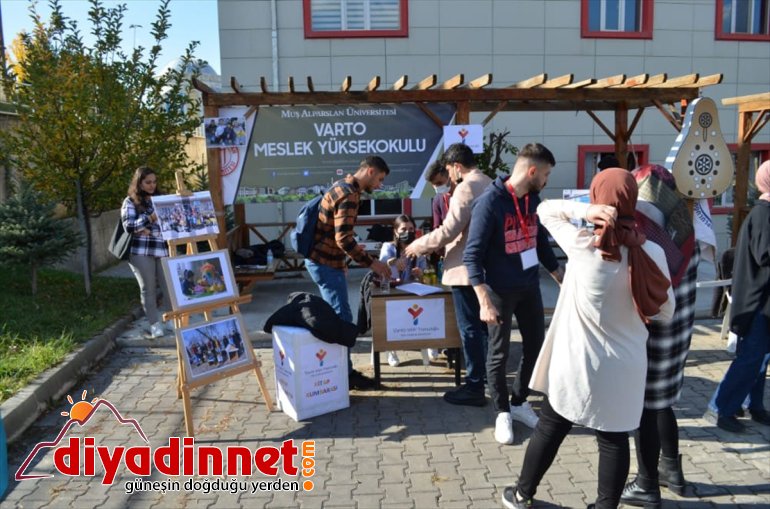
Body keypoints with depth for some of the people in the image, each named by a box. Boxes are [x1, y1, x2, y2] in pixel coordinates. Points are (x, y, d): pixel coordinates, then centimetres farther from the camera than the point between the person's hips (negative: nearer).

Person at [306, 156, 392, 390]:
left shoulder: (344, 186, 13)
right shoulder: (349, 194, -20)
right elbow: (343, 238, -26)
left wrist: (356, 251, 23)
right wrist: (371, 262, -19)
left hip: (324, 259, 11)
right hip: (325, 262, -11)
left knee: (337, 315, 16)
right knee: (342, 317, -4)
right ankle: (345, 374, 5)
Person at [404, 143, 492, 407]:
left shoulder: (466, 188, -16)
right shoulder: (490, 184, 12)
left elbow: (449, 230, -21)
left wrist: (419, 245, -7)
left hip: (466, 269, -9)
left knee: (470, 329, -2)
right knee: (483, 325, 17)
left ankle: (474, 387, 5)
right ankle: (489, 378, 28)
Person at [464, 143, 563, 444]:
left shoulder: (533, 200, 4)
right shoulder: (489, 202, -19)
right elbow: (472, 255, -20)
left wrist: (561, 278, 19)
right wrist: (484, 301, -25)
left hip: (530, 287, 7)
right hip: (500, 291, -7)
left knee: (535, 345, 14)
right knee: (499, 354, 6)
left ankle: (519, 402, 33)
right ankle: (502, 412, 24)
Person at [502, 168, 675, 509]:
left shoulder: (582, 245, -16)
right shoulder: (652, 253, -9)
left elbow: (546, 209, -1)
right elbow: (665, 311, 1)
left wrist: (585, 211, -16)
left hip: (576, 361, -1)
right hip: (624, 367, 2)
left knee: (550, 427, 16)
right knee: (614, 439, 13)